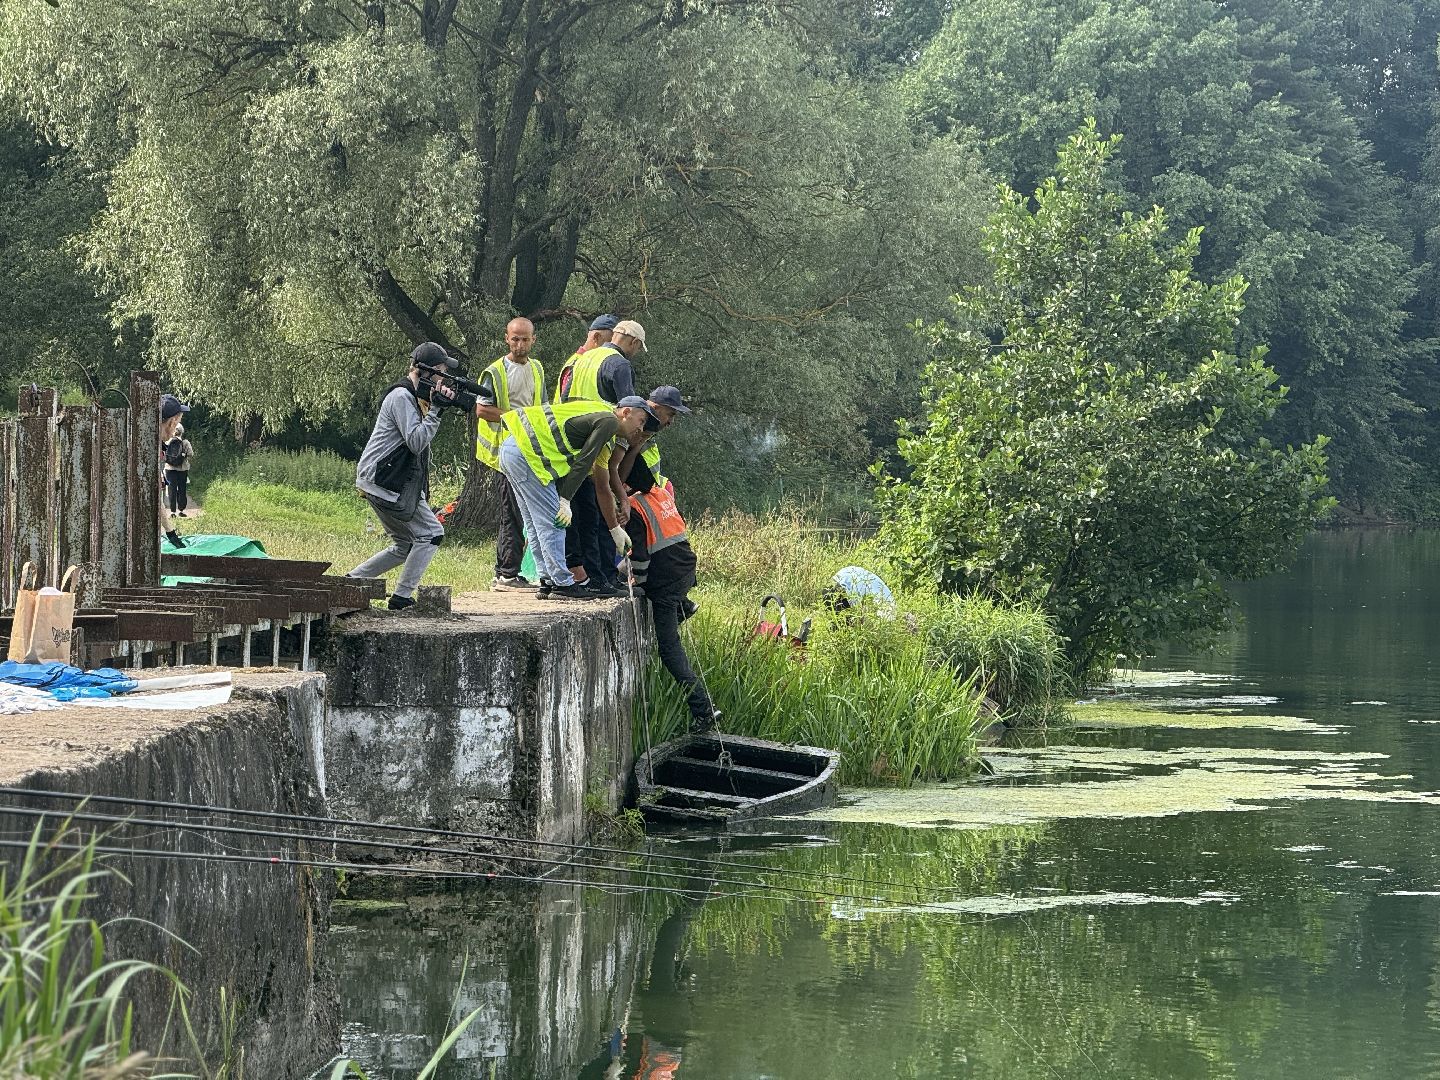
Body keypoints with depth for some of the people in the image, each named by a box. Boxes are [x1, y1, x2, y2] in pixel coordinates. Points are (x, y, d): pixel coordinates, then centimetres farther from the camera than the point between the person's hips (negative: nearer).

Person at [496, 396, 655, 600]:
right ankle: (562, 584, -4)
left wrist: (615, 528, 34)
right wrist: (565, 501, -13)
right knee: (551, 523, -6)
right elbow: (582, 463, -13)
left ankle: (548, 581, 19)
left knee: (536, 525, 15)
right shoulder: (608, 421, -4)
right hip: (527, 453, -10)